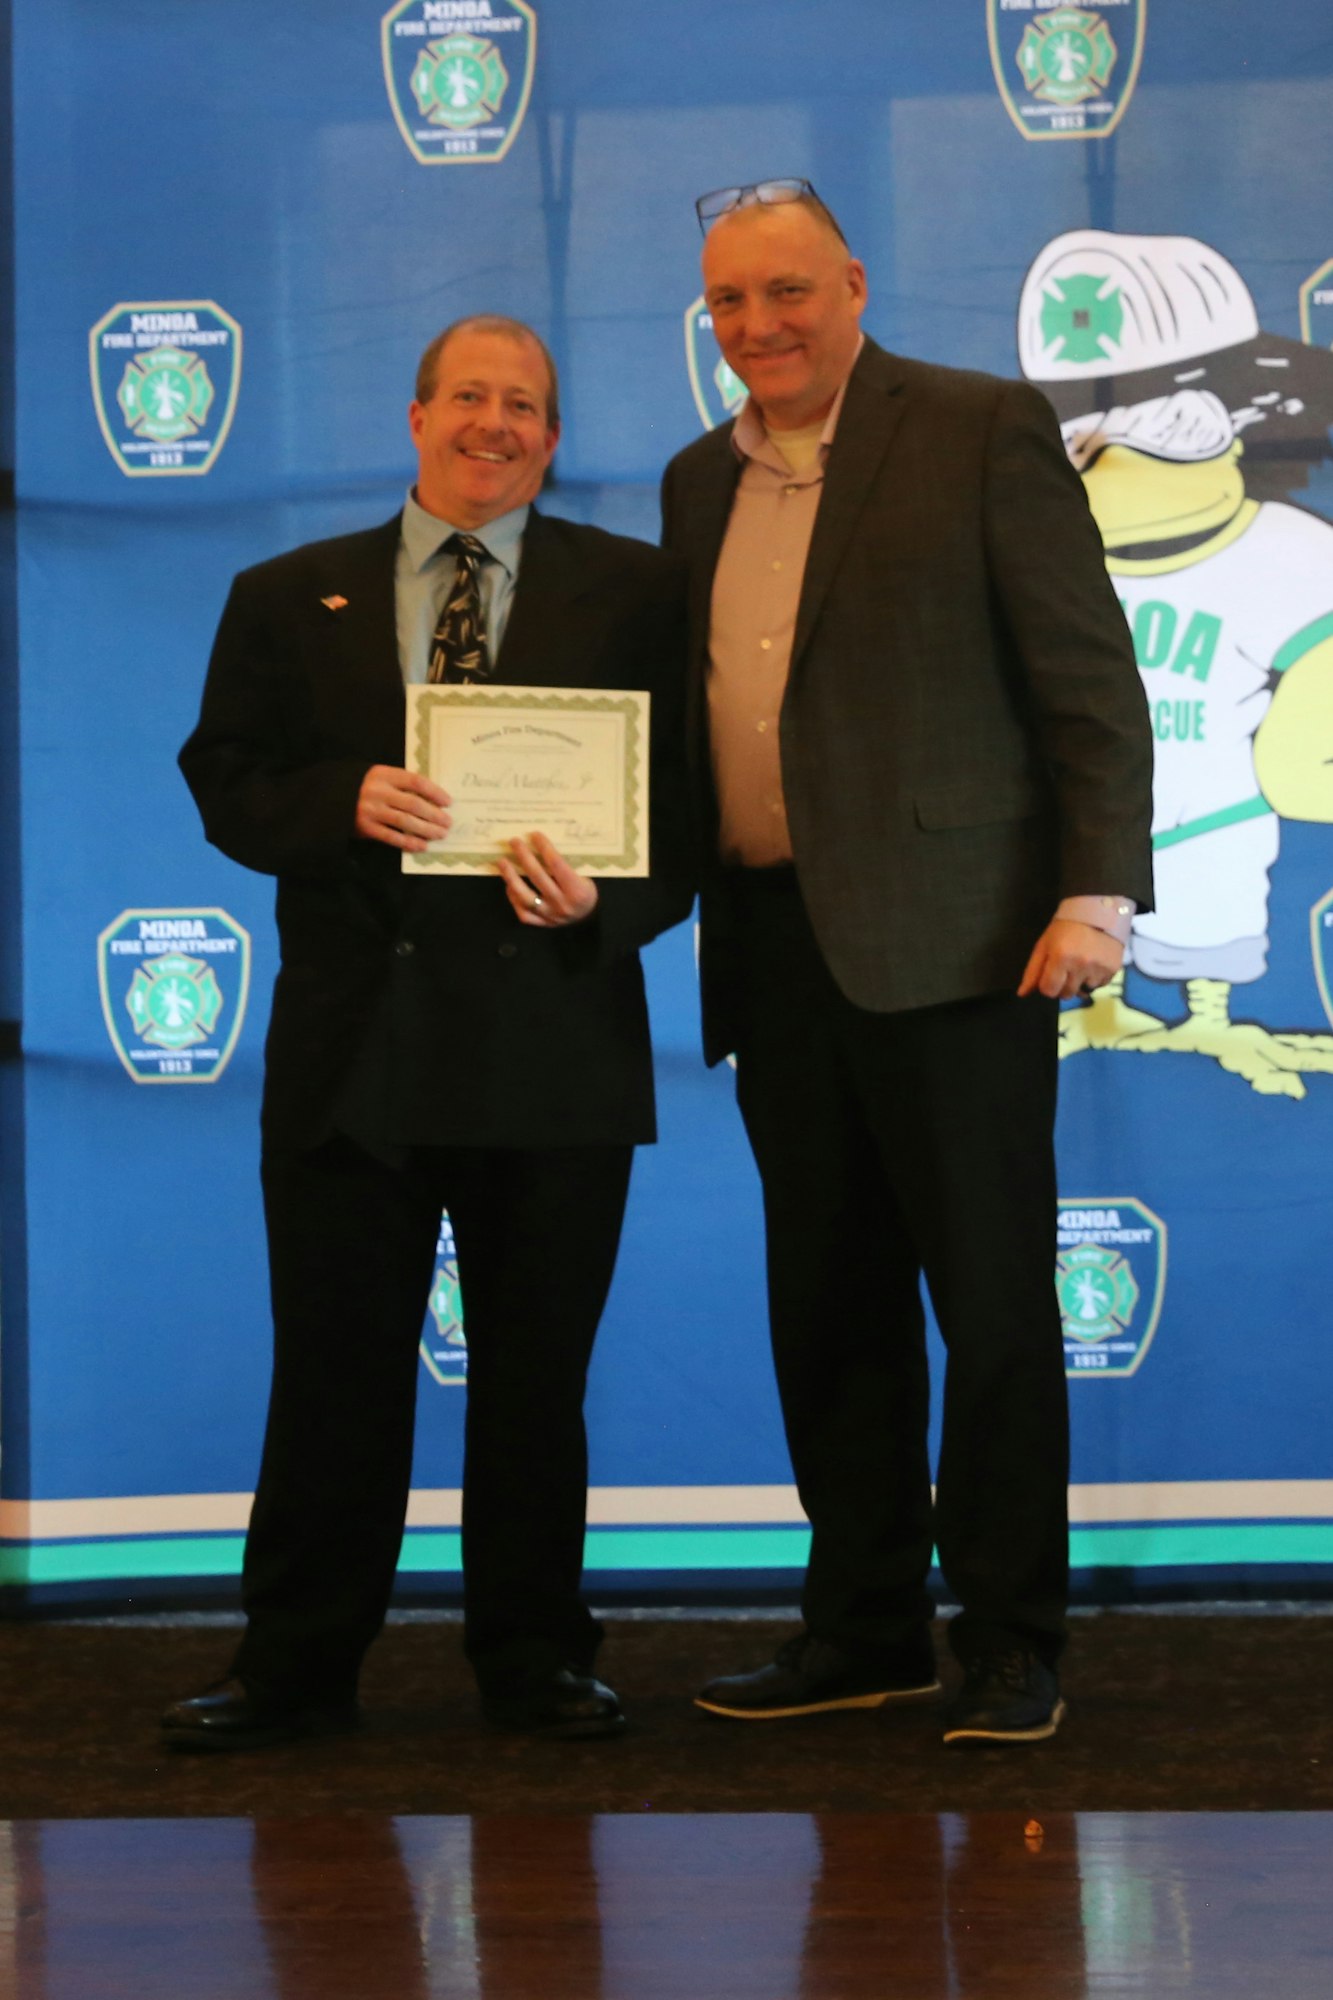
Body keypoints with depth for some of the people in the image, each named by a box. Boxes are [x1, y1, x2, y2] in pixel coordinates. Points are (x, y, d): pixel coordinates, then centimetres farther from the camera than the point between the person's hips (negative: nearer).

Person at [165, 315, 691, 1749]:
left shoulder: (635, 593, 7)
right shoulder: (289, 599, 12)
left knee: (537, 1375, 7)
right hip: (353, 1045, 1)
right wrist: (343, 805, -14)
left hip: (554, 1048, -1)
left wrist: (603, 905, -17)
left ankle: (534, 1658, 20)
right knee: (334, 1370, 5)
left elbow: (684, 795, 1)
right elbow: (227, 783, 5)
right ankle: (295, 1667, 14)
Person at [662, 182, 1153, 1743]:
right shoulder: (700, 481, 17)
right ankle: (865, 1627, 20)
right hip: (772, 951, 6)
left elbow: (1090, 678, -5)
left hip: (948, 937, -6)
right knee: (828, 1306, 10)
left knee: (991, 1297, -1)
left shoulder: (985, 431, -1)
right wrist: (689, 909, 9)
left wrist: (1097, 890, -13)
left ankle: (1010, 1642, 7)